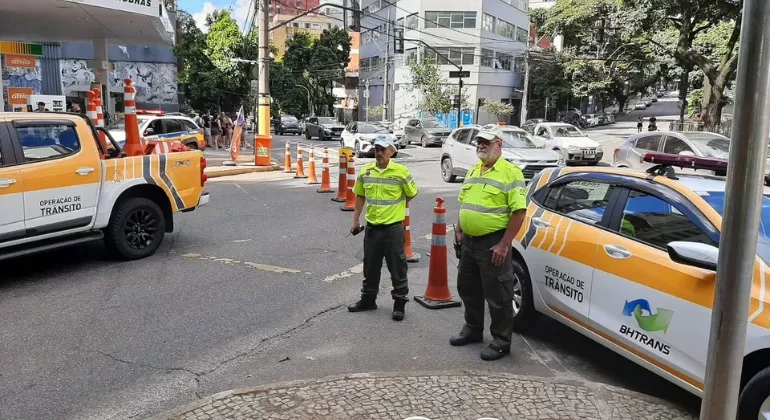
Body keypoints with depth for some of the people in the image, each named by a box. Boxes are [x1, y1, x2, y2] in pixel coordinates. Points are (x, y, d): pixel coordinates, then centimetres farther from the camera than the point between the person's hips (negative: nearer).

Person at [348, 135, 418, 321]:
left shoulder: (401, 172, -10)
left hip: (394, 228, -4)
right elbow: (360, 196, 13)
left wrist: (396, 209, 9)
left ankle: (400, 303, 18)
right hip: (371, 227, 4)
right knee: (370, 266, 16)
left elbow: (411, 194, 3)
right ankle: (368, 299, 31)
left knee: (397, 268, 5)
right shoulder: (365, 171, 3)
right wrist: (355, 220, 10)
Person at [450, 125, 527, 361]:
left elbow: (519, 211, -17)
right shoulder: (473, 170, 13)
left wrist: (504, 244, -20)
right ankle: (473, 329, 37)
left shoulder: (510, 172, -12)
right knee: (468, 289, 19)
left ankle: (502, 341, 15)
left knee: (497, 296, 1)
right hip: (469, 241, 8)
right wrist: (459, 231, 13)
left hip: (493, 243, -8)